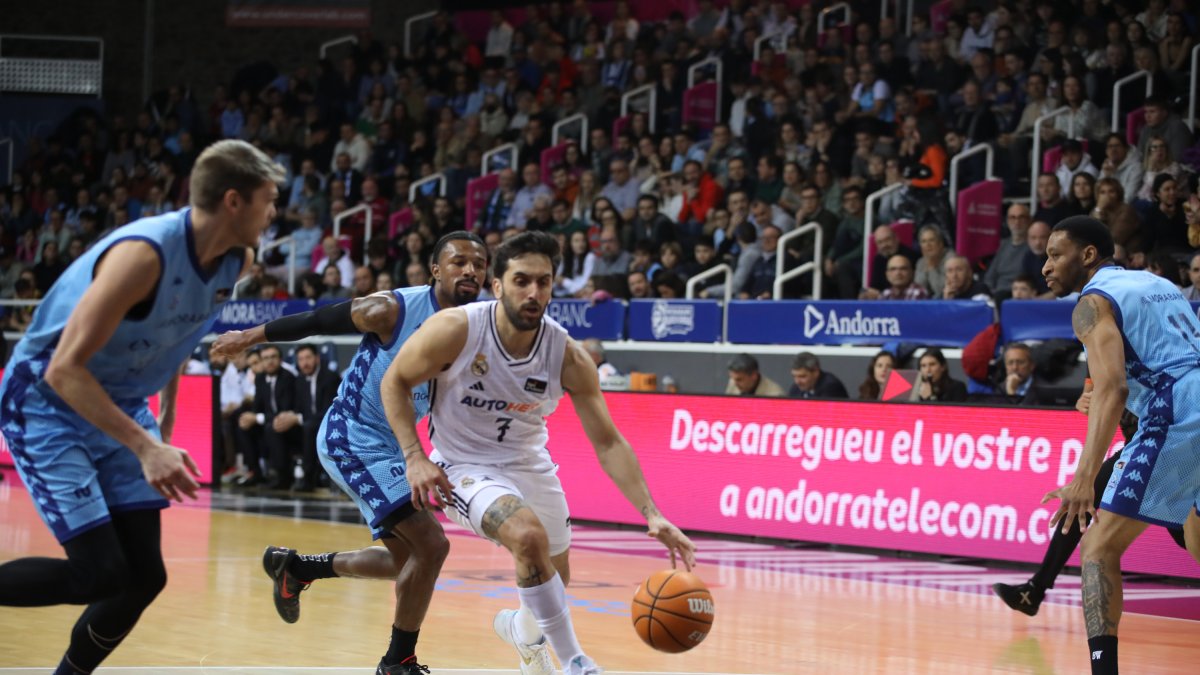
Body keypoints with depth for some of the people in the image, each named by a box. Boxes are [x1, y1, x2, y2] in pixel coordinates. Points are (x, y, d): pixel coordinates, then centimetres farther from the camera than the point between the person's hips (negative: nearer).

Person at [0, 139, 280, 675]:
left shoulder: (237, 262, -5)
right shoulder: (144, 253, -30)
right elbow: (64, 369, -31)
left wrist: (166, 413, 18)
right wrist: (144, 447, -36)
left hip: (120, 407, 8)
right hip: (46, 403, -8)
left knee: (143, 578, 1)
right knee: (101, 574, -17)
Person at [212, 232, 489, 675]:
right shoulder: (393, 310, -21)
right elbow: (317, 321, -8)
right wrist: (251, 337, 3)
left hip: (390, 446, 8)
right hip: (352, 439, -8)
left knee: (406, 560, 19)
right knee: (431, 544, -18)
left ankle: (294, 568, 37)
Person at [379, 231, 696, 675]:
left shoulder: (568, 357, -18)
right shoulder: (455, 330, -24)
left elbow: (607, 443, -14)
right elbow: (395, 381, -9)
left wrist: (652, 515, -24)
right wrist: (415, 458, -20)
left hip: (528, 463, 4)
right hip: (464, 465, -4)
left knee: (554, 580, 15)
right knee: (529, 537, -32)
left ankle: (523, 628, 54)